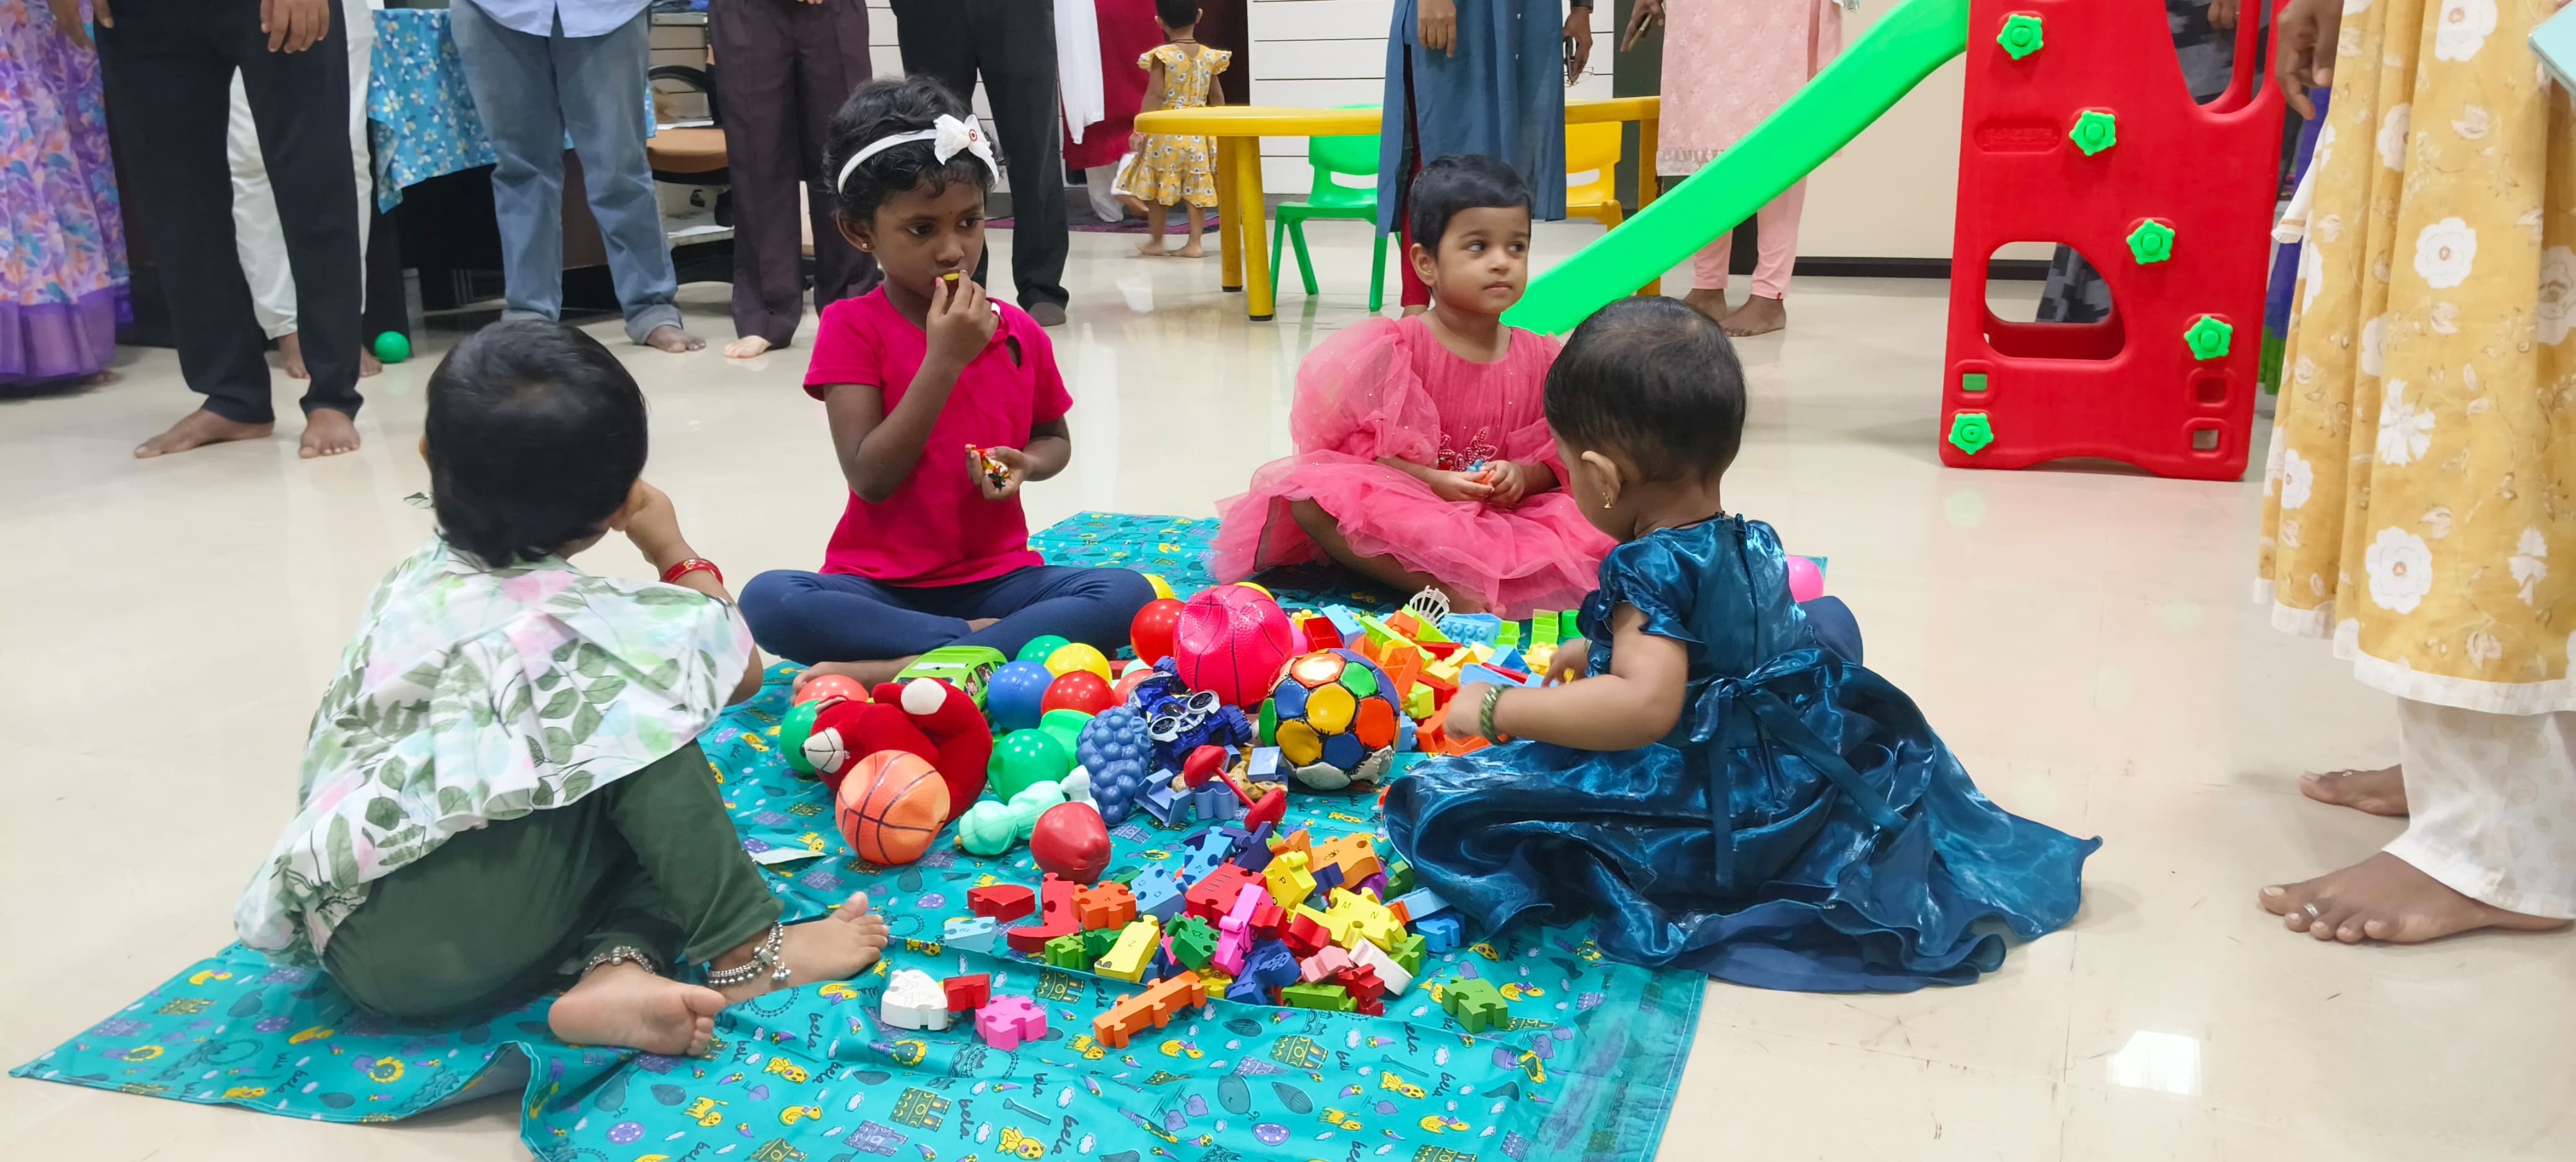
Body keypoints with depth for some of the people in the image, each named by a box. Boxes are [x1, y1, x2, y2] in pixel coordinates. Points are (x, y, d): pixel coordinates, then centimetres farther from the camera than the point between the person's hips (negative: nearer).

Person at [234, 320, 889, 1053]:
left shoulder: (414, 582, 11)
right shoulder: (563, 616, -13)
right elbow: (739, 671, -4)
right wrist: (674, 551, 10)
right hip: (420, 944, -9)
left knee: (669, 814, 6)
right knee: (635, 713, -15)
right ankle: (745, 953, -14)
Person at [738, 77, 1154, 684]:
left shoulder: (1019, 333, 3)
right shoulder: (852, 328, -6)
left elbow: (1055, 438, 21)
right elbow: (869, 478, -14)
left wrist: (1025, 464, -4)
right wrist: (944, 359, -20)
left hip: (996, 577, 3)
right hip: (880, 584, -2)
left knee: (1128, 595, -25)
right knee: (768, 600, -32)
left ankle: (897, 671, -29)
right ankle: (985, 640, -27)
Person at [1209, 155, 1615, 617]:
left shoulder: (1542, 359, 6)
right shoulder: (1394, 348, -3)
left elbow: (1561, 457, 8)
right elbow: (1351, 441, -7)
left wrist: (1522, 477, -15)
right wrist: (1431, 482, -19)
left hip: (1505, 516, 2)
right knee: (1308, 492, -30)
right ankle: (1442, 589, -38)